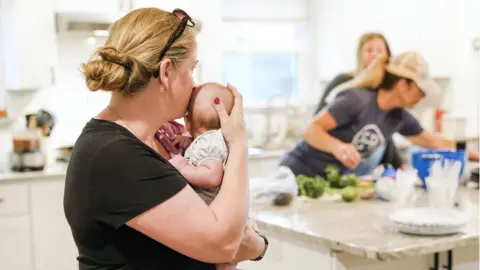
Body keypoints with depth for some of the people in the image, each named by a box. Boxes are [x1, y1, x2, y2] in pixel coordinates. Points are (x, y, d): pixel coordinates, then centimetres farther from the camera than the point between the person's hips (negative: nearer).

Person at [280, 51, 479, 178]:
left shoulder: (399, 117, 2)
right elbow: (312, 130, -25)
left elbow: (431, 140, 16)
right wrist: (337, 147, -44)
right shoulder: (358, 100, -22)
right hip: (300, 174, -7)